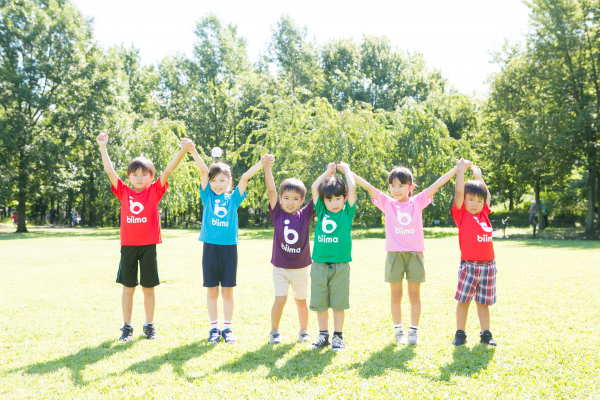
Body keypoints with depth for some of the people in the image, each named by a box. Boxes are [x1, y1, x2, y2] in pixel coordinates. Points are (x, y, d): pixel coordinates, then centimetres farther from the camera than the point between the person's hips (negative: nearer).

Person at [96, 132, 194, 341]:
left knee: (148, 288, 7)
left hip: (148, 246, -1)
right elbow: (109, 170, 2)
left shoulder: (154, 191, 1)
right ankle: (127, 327, 19)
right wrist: (103, 147, -2)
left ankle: (149, 326, 21)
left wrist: (183, 151, -18)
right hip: (128, 246, 1)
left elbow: (167, 171, -9)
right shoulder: (124, 192, 5)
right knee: (128, 288, 7)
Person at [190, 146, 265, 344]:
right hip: (210, 247, 0)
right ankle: (214, 327, 17)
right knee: (212, 291, 7)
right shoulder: (207, 196, 6)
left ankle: (227, 328, 16)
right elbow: (203, 170, -3)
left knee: (227, 291, 6)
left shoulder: (233, 198, 7)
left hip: (229, 247, 0)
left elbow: (245, 177, -2)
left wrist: (262, 163, -12)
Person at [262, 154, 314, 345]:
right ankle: (274, 332, 12)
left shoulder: (305, 215, -5)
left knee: (301, 300, 13)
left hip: (301, 267, 1)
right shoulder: (277, 214, -7)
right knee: (280, 299, -7)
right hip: (280, 267, -1)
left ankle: (303, 331, 31)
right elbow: (271, 190, -15)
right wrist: (267, 166, -24)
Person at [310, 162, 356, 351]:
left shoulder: (347, 213, 3)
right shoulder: (321, 212, 8)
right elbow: (314, 188, 6)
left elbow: (352, 188, -4)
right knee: (320, 303, 7)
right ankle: (323, 335, 20)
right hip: (319, 264, 2)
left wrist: (346, 170, 9)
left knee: (338, 303, 3)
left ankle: (338, 336, 14)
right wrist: (328, 172, 15)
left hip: (340, 266, -2)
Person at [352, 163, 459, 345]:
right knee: (395, 295, 7)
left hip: (415, 254, 0)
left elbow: (437, 185, 1)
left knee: (414, 295, 6)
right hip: (394, 254, 0)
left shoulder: (417, 202, 4)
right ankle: (398, 330, 19)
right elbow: (368, 187, -2)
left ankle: (414, 331, 17)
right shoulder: (387, 203, 3)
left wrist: (457, 168, -1)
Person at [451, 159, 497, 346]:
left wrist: (478, 176, 26)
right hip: (469, 264, -4)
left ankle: (486, 333, 17)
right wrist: (460, 170, -8)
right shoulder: (461, 214, -1)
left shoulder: (483, 214, 12)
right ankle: (460, 333, 10)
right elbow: (458, 192, -9)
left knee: (483, 301, 10)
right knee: (463, 300, 0)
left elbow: (487, 195, 26)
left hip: (488, 265, 4)